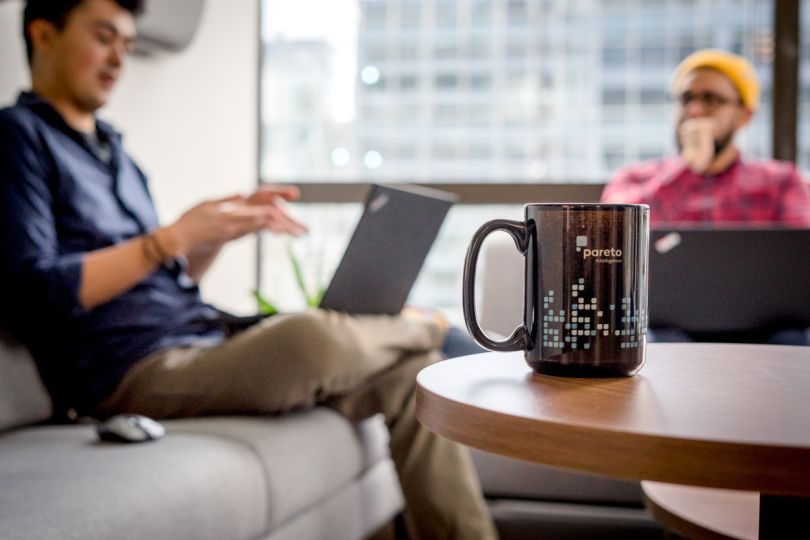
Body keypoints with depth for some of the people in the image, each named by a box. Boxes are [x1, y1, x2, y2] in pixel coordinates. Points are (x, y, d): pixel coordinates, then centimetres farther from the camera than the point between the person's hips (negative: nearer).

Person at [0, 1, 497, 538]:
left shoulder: (111, 148, 23)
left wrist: (227, 228, 4)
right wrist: (174, 236, -16)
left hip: (199, 347, 8)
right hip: (130, 373, -8)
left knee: (410, 371, -5)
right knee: (312, 336, -32)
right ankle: (423, 328, 2)